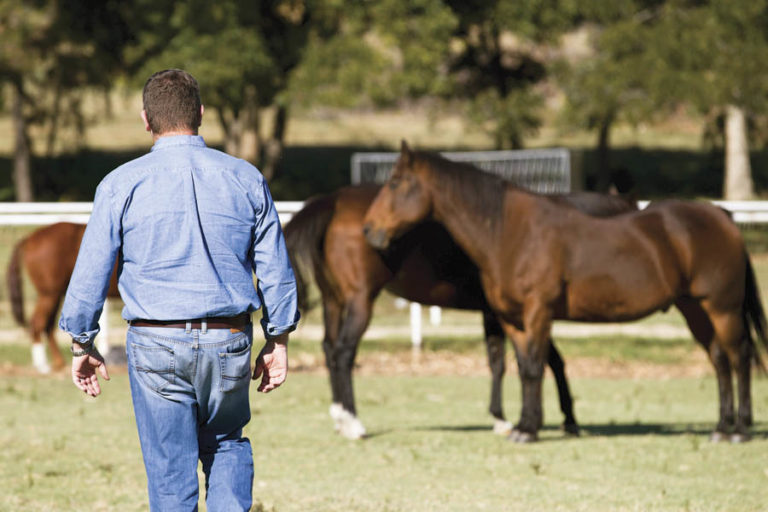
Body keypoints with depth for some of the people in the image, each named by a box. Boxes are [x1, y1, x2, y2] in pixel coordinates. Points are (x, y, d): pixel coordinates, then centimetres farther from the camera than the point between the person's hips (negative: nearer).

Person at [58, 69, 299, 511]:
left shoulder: (122, 184, -4)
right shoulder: (246, 179, 2)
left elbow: (91, 271, -2)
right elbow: (276, 269, 6)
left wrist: (82, 345, 8)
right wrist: (278, 341, 15)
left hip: (156, 344, -2)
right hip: (229, 342, 2)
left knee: (171, 472, 5)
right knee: (227, 445, 23)